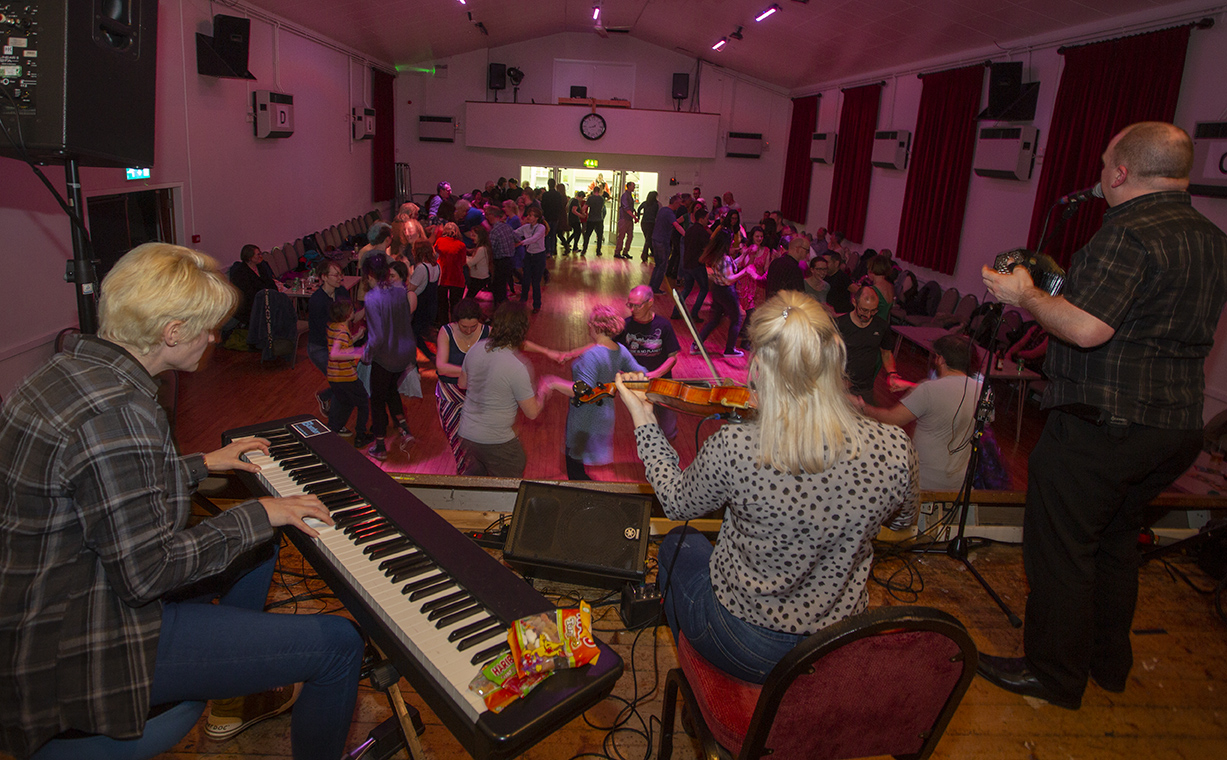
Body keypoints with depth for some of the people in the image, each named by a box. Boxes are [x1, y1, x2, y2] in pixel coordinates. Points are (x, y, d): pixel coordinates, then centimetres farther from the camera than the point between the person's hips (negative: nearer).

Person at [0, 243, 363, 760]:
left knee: (260, 547, 27)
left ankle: (235, 697, 41)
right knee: (339, 644, -14)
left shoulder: (75, 365, 3)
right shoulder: (116, 414, -30)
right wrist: (259, 515, -17)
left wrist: (203, 464, 22)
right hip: (81, 649, -11)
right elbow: (146, 572, -27)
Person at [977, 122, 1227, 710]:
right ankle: (1109, 662, 37)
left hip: (1101, 427, -9)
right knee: (1114, 538, 23)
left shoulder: (1128, 232, -18)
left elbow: (1088, 329, -26)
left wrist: (1026, 295, -10)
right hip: (1177, 426, 9)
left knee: (1060, 548, 4)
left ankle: (1054, 673, 17)